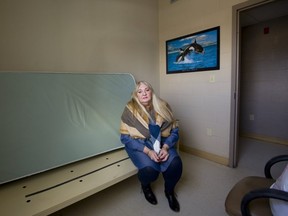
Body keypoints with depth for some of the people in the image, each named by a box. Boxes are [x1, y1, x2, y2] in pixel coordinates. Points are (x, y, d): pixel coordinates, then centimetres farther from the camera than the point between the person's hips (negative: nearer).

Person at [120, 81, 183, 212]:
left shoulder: (162, 106, -5)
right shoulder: (130, 110, -13)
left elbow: (174, 131, -1)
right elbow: (126, 138, -14)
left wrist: (165, 147, -19)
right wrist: (148, 151, -23)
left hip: (162, 141, 3)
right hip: (139, 144, -2)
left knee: (175, 164, -23)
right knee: (149, 169, -29)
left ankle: (169, 190, 14)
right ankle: (145, 186, 13)